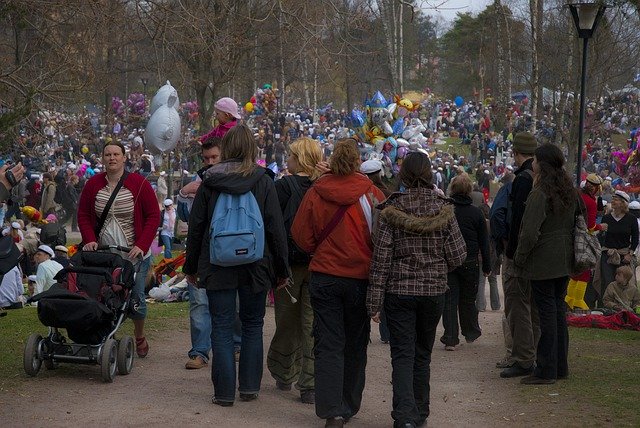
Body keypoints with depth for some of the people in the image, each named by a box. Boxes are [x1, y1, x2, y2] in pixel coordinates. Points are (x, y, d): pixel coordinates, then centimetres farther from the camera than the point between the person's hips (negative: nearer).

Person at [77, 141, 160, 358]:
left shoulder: (139, 184, -5)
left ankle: (139, 337, 24)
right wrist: (90, 240, -7)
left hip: (134, 254, -2)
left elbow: (154, 216, -4)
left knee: (135, 297, 0)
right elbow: (83, 215, 9)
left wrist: (141, 245, -13)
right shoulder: (93, 184, 3)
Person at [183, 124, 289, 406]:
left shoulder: (209, 182, -1)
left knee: (222, 329, 3)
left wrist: (191, 267, 13)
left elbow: (195, 227, 3)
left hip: (217, 267, 0)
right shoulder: (263, 182, -3)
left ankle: (224, 392, 3)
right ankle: (249, 386, 16)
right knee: (253, 325, 14)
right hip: (255, 266, 0)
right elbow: (276, 228, -3)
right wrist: (281, 269, 4)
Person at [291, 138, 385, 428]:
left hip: (324, 276, 0)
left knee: (328, 345, 3)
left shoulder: (315, 193, -7)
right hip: (360, 277, 0)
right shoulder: (372, 194, -10)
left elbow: (301, 235, 0)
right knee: (355, 345, 14)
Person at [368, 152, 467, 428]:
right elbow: (458, 256, -3)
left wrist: (374, 302, -4)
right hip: (434, 291, 2)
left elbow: (381, 259, -8)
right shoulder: (443, 210, -5)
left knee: (403, 356, 0)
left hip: (399, 291, -2)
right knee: (423, 355, 16)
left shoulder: (392, 211, -9)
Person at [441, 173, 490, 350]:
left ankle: (450, 339, -4)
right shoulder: (476, 213, -4)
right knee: (468, 299, 16)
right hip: (469, 262, 1)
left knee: (449, 299, 1)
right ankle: (471, 332, 31)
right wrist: (486, 266, 10)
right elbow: (484, 242, 2)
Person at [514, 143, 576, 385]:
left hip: (543, 262, -8)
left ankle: (546, 371, 0)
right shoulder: (569, 192, 9)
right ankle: (560, 367, 21)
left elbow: (530, 233, -20)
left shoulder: (540, 194, -17)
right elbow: (577, 224, 15)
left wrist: (519, 258, -8)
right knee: (559, 310, 14)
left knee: (547, 313, -4)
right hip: (565, 262, 8)